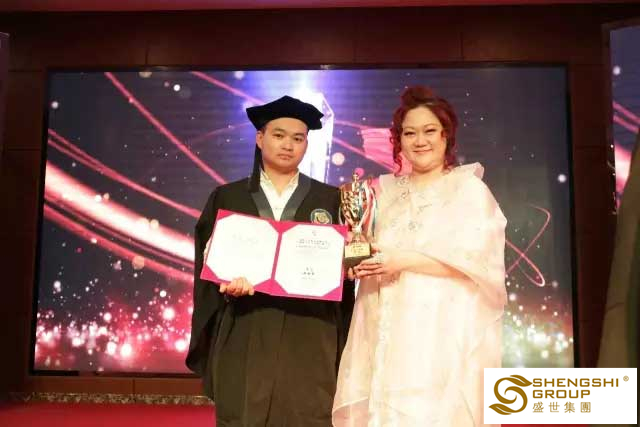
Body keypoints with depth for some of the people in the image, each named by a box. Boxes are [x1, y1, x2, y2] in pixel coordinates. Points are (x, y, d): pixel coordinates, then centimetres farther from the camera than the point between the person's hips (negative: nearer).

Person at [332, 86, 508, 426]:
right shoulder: (387, 192, 15)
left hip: (443, 333, -4)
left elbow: (477, 259, -10)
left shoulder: (470, 190, 3)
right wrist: (359, 260, -3)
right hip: (389, 334, 4)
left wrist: (405, 261, -16)